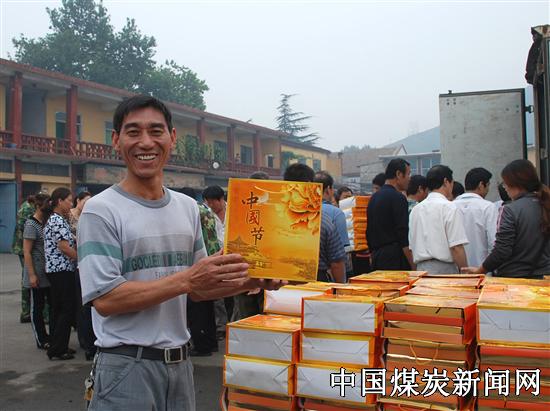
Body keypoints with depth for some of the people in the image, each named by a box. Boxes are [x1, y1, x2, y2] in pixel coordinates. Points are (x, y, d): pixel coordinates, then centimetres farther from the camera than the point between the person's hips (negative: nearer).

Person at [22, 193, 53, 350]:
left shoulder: (46, 223, 8)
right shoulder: (31, 225, -14)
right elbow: (26, 252, -16)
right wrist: (32, 275, -18)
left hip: (49, 272, 7)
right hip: (37, 275, -7)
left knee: (53, 304, 11)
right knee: (37, 307, 5)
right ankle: (42, 340, 15)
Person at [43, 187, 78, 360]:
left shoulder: (55, 219, 15)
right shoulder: (58, 221, -15)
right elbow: (64, 247, -19)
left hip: (55, 269, 10)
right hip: (62, 270, -10)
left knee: (59, 309, 14)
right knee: (68, 310, -4)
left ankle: (57, 346, 21)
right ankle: (57, 350, 1)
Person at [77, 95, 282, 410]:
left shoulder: (188, 207, 8)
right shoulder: (101, 210, -11)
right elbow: (104, 299, -18)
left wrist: (250, 282, -4)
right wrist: (186, 278, -23)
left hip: (180, 362, 6)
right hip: (127, 365, -6)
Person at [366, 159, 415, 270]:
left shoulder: (374, 197, 16)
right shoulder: (398, 198, -10)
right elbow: (403, 236, -15)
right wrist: (413, 266, -13)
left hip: (377, 260, 9)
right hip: (395, 260, -8)